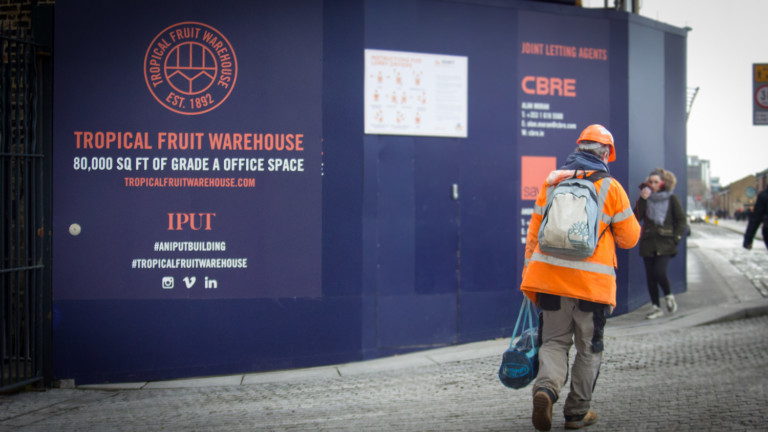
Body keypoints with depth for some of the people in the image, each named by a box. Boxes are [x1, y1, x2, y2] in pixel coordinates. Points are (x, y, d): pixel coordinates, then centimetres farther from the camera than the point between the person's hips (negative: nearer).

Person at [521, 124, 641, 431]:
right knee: (589, 349, 12)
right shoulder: (611, 188, 0)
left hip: (550, 276, 2)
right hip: (592, 280, -2)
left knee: (554, 342, 10)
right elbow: (630, 238, 5)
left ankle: (545, 388, -17)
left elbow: (533, 235, 10)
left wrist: (530, 278, 17)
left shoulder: (551, 183, 8)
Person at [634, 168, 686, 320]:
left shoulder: (671, 199, 2)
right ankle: (655, 307, 14)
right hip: (648, 243, 3)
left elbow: (681, 221, 5)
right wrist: (642, 200, -12)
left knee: (659, 272, -18)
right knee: (650, 276, 3)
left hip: (665, 244, -3)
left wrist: (675, 238, -4)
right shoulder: (645, 198, 8)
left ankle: (669, 296, 11)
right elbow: (637, 218, -3)